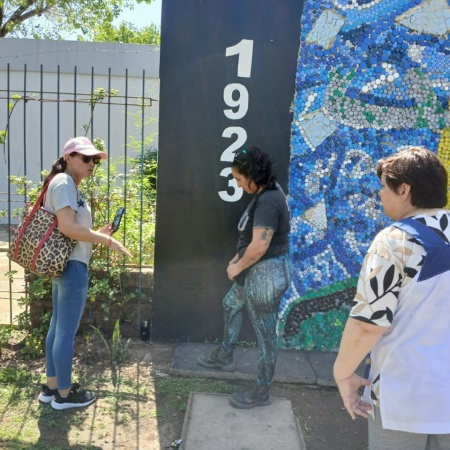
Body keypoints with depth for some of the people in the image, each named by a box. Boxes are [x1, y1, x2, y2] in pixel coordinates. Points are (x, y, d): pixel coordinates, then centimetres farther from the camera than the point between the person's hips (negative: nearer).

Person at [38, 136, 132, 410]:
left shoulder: (69, 185, 16)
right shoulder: (63, 182, -14)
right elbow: (67, 227, -24)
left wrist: (98, 234, 8)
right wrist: (108, 240, -20)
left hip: (65, 264, 10)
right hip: (71, 265, -10)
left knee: (57, 327, 16)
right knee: (67, 331, 1)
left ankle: (51, 387, 28)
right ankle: (64, 394, 14)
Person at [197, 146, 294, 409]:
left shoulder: (268, 201, -26)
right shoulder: (267, 193, 7)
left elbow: (259, 246, -28)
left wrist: (237, 267, -13)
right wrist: (238, 259, 9)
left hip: (266, 273, -11)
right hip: (257, 271, 11)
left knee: (265, 333, 3)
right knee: (231, 305, 28)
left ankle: (262, 392, 20)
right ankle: (224, 357, 48)